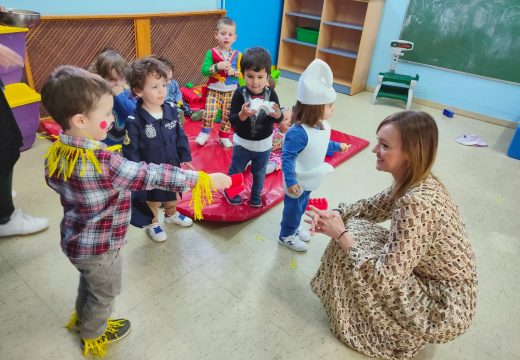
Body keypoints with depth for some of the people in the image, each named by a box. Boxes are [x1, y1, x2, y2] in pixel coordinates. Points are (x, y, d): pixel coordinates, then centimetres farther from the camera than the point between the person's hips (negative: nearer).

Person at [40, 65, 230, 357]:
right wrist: (202, 179, -31)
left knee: (88, 283, 34)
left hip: (75, 240, 7)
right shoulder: (104, 163, -37)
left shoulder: (56, 153, -10)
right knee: (104, 293, 22)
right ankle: (93, 336, 48)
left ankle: (82, 318, 60)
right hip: (100, 247, -7)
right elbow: (152, 176, -36)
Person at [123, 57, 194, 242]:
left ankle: (171, 214, 58)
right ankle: (152, 223, 48)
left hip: (172, 166, 5)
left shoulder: (172, 110, -11)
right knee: (152, 200, 21)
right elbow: (131, 152, -20)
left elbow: (181, 136, 0)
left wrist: (185, 158, 1)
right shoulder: (134, 121, -27)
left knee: (173, 194, 29)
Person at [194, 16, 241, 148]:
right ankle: (205, 133, 12)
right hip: (214, 90, -2)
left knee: (228, 115, 10)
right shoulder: (211, 53, -7)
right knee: (209, 113, -14)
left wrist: (234, 72, -20)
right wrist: (217, 66, -27)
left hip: (231, 91, 2)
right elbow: (204, 70, -13)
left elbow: (242, 73, -1)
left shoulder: (237, 55, -2)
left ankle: (223, 136, 29)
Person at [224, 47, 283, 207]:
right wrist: (243, 114, -41)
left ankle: (256, 195, 45)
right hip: (243, 143, -2)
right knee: (236, 171, 18)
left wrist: (277, 113, -33)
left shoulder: (271, 94, -13)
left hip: (264, 144, 2)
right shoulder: (240, 94, -19)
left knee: (259, 173, 21)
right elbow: (232, 120, -21)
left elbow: (280, 119, -9)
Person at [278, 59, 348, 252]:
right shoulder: (298, 132, -34)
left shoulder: (323, 127, -4)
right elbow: (287, 157, -31)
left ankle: (294, 228, 51)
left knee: (302, 206, 27)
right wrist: (290, 181, -32)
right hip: (297, 181, -9)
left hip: (309, 179, 9)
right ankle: (286, 236, 35)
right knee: (293, 208, 12)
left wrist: (337, 146, 18)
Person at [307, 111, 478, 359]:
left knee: (350, 239, -12)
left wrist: (340, 234, -20)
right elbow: (372, 208, 9)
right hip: (437, 286, 8)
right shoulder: (418, 182, -6)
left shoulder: (417, 204, -33)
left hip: (443, 310, -8)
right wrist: (336, 216, -10)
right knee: (354, 228, 2)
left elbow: (385, 278, -31)